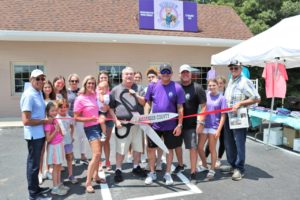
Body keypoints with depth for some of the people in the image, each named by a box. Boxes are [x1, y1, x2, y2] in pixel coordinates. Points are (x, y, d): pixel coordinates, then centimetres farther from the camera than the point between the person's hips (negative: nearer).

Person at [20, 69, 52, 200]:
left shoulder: (39, 93, 8)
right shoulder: (29, 95, -20)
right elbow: (26, 121, -24)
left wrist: (46, 120, 7)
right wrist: (44, 121, -14)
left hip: (40, 133, 9)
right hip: (34, 135, -9)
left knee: (35, 162, 20)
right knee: (33, 164, 4)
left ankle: (36, 188, 35)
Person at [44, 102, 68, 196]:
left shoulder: (55, 120, 7)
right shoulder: (48, 123, -18)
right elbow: (48, 139, -21)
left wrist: (59, 129, -2)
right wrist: (56, 130, -23)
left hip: (59, 145, 8)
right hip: (54, 147, -8)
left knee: (59, 166, 16)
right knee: (56, 167, 1)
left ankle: (59, 184, 27)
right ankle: (55, 188, 11)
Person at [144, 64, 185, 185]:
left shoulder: (177, 88, -7)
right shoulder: (152, 86, -1)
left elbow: (180, 108, -5)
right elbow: (148, 103, 5)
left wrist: (179, 125, -6)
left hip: (170, 125, -1)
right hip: (154, 124, 2)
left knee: (170, 149, 11)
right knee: (151, 148, 9)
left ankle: (167, 174, 30)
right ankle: (152, 173, 29)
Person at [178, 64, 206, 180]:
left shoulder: (197, 88, -5)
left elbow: (203, 106, -7)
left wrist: (200, 122, -14)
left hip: (191, 124, -4)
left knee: (193, 147, 1)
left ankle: (193, 172, 13)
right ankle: (180, 165, 39)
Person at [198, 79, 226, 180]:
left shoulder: (221, 98, -5)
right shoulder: (206, 95, 3)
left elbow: (223, 115, -6)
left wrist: (219, 130, -12)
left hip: (214, 127, -4)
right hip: (204, 125, 4)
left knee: (212, 149, 6)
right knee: (200, 147, 9)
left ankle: (212, 170, 23)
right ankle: (204, 165, 31)